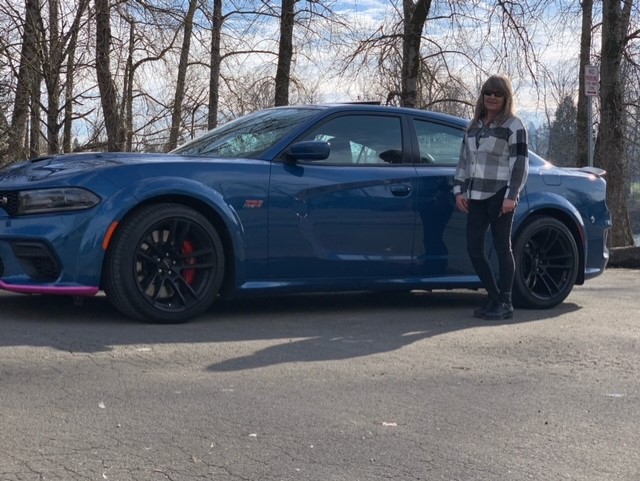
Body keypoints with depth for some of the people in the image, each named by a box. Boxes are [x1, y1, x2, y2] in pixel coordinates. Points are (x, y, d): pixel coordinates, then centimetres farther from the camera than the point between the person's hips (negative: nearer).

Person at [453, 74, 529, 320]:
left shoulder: (513, 126, -2)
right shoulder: (474, 125, 17)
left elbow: (520, 164, -8)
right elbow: (464, 160, 20)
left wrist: (511, 195, -15)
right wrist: (459, 190, 12)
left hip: (500, 196, -6)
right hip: (476, 197, 6)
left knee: (502, 247, -1)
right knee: (474, 248, 3)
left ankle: (505, 302, 6)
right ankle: (493, 296, 17)